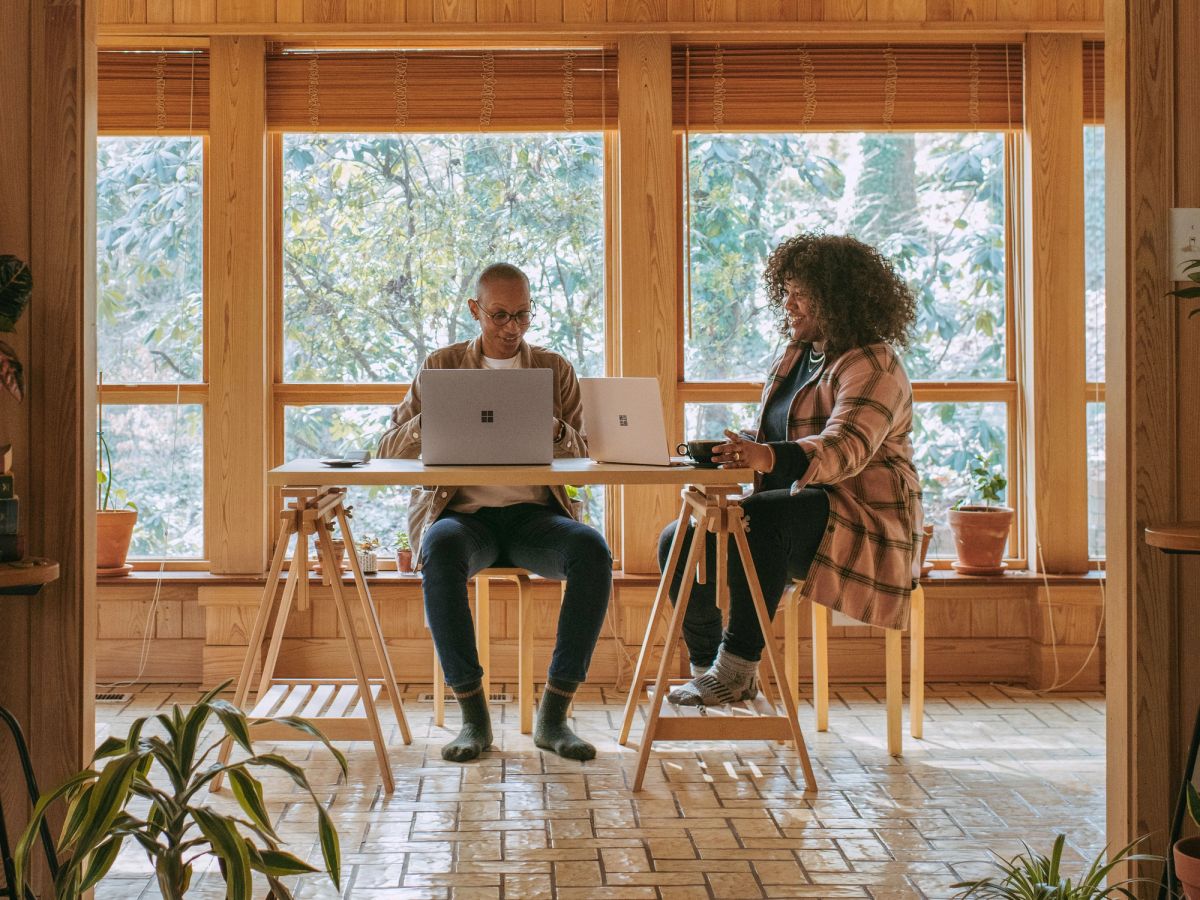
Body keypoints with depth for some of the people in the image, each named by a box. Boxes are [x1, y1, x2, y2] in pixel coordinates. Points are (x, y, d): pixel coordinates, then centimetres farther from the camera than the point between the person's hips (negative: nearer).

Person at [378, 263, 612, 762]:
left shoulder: (555, 369, 14)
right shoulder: (441, 365, 12)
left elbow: (586, 456, 7)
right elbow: (389, 450, 5)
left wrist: (552, 427, -14)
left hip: (535, 514, 1)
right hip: (463, 514, -1)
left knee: (593, 549, -32)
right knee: (441, 551, -37)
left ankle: (553, 714, -24)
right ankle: (472, 715, -26)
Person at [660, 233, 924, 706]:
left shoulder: (872, 366, -12)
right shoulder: (794, 356, 16)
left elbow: (847, 447, -29)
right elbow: (767, 440, 18)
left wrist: (768, 457, -46)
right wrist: (733, 450, -5)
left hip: (861, 524, -9)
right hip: (796, 513, 9)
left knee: (759, 517, -36)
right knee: (679, 540, -8)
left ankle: (738, 667, -30)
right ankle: (706, 667, 1)